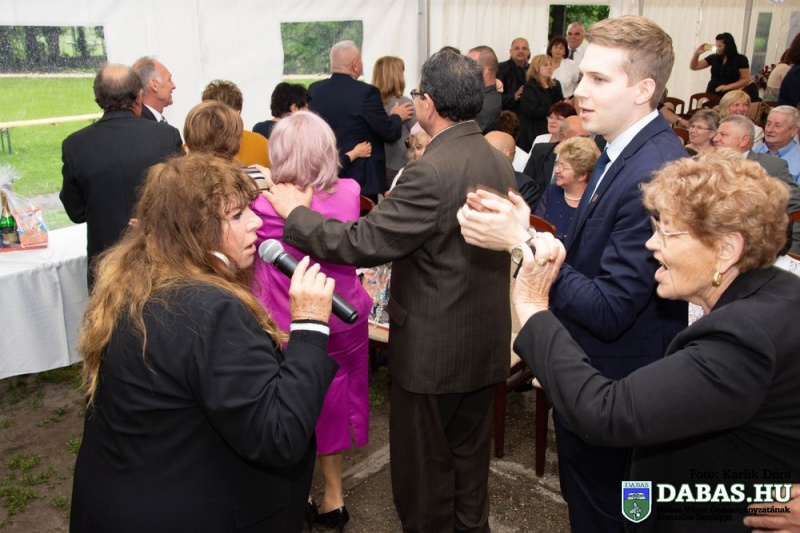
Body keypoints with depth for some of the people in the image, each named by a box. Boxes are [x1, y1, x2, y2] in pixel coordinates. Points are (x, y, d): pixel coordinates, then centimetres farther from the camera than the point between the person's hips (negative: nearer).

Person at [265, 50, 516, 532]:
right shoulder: (500, 162, 2)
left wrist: (296, 212, -11)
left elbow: (362, 243, -25)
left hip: (434, 346, -8)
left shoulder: (431, 172, -26)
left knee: (423, 461, 13)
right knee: (470, 451, 25)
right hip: (487, 342, 9)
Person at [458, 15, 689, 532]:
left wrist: (523, 242, -33)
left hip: (610, 388, -9)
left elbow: (609, 310, -29)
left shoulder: (653, 176, -29)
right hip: (587, 373, 9)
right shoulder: (622, 152, 3)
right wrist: (527, 234, -6)